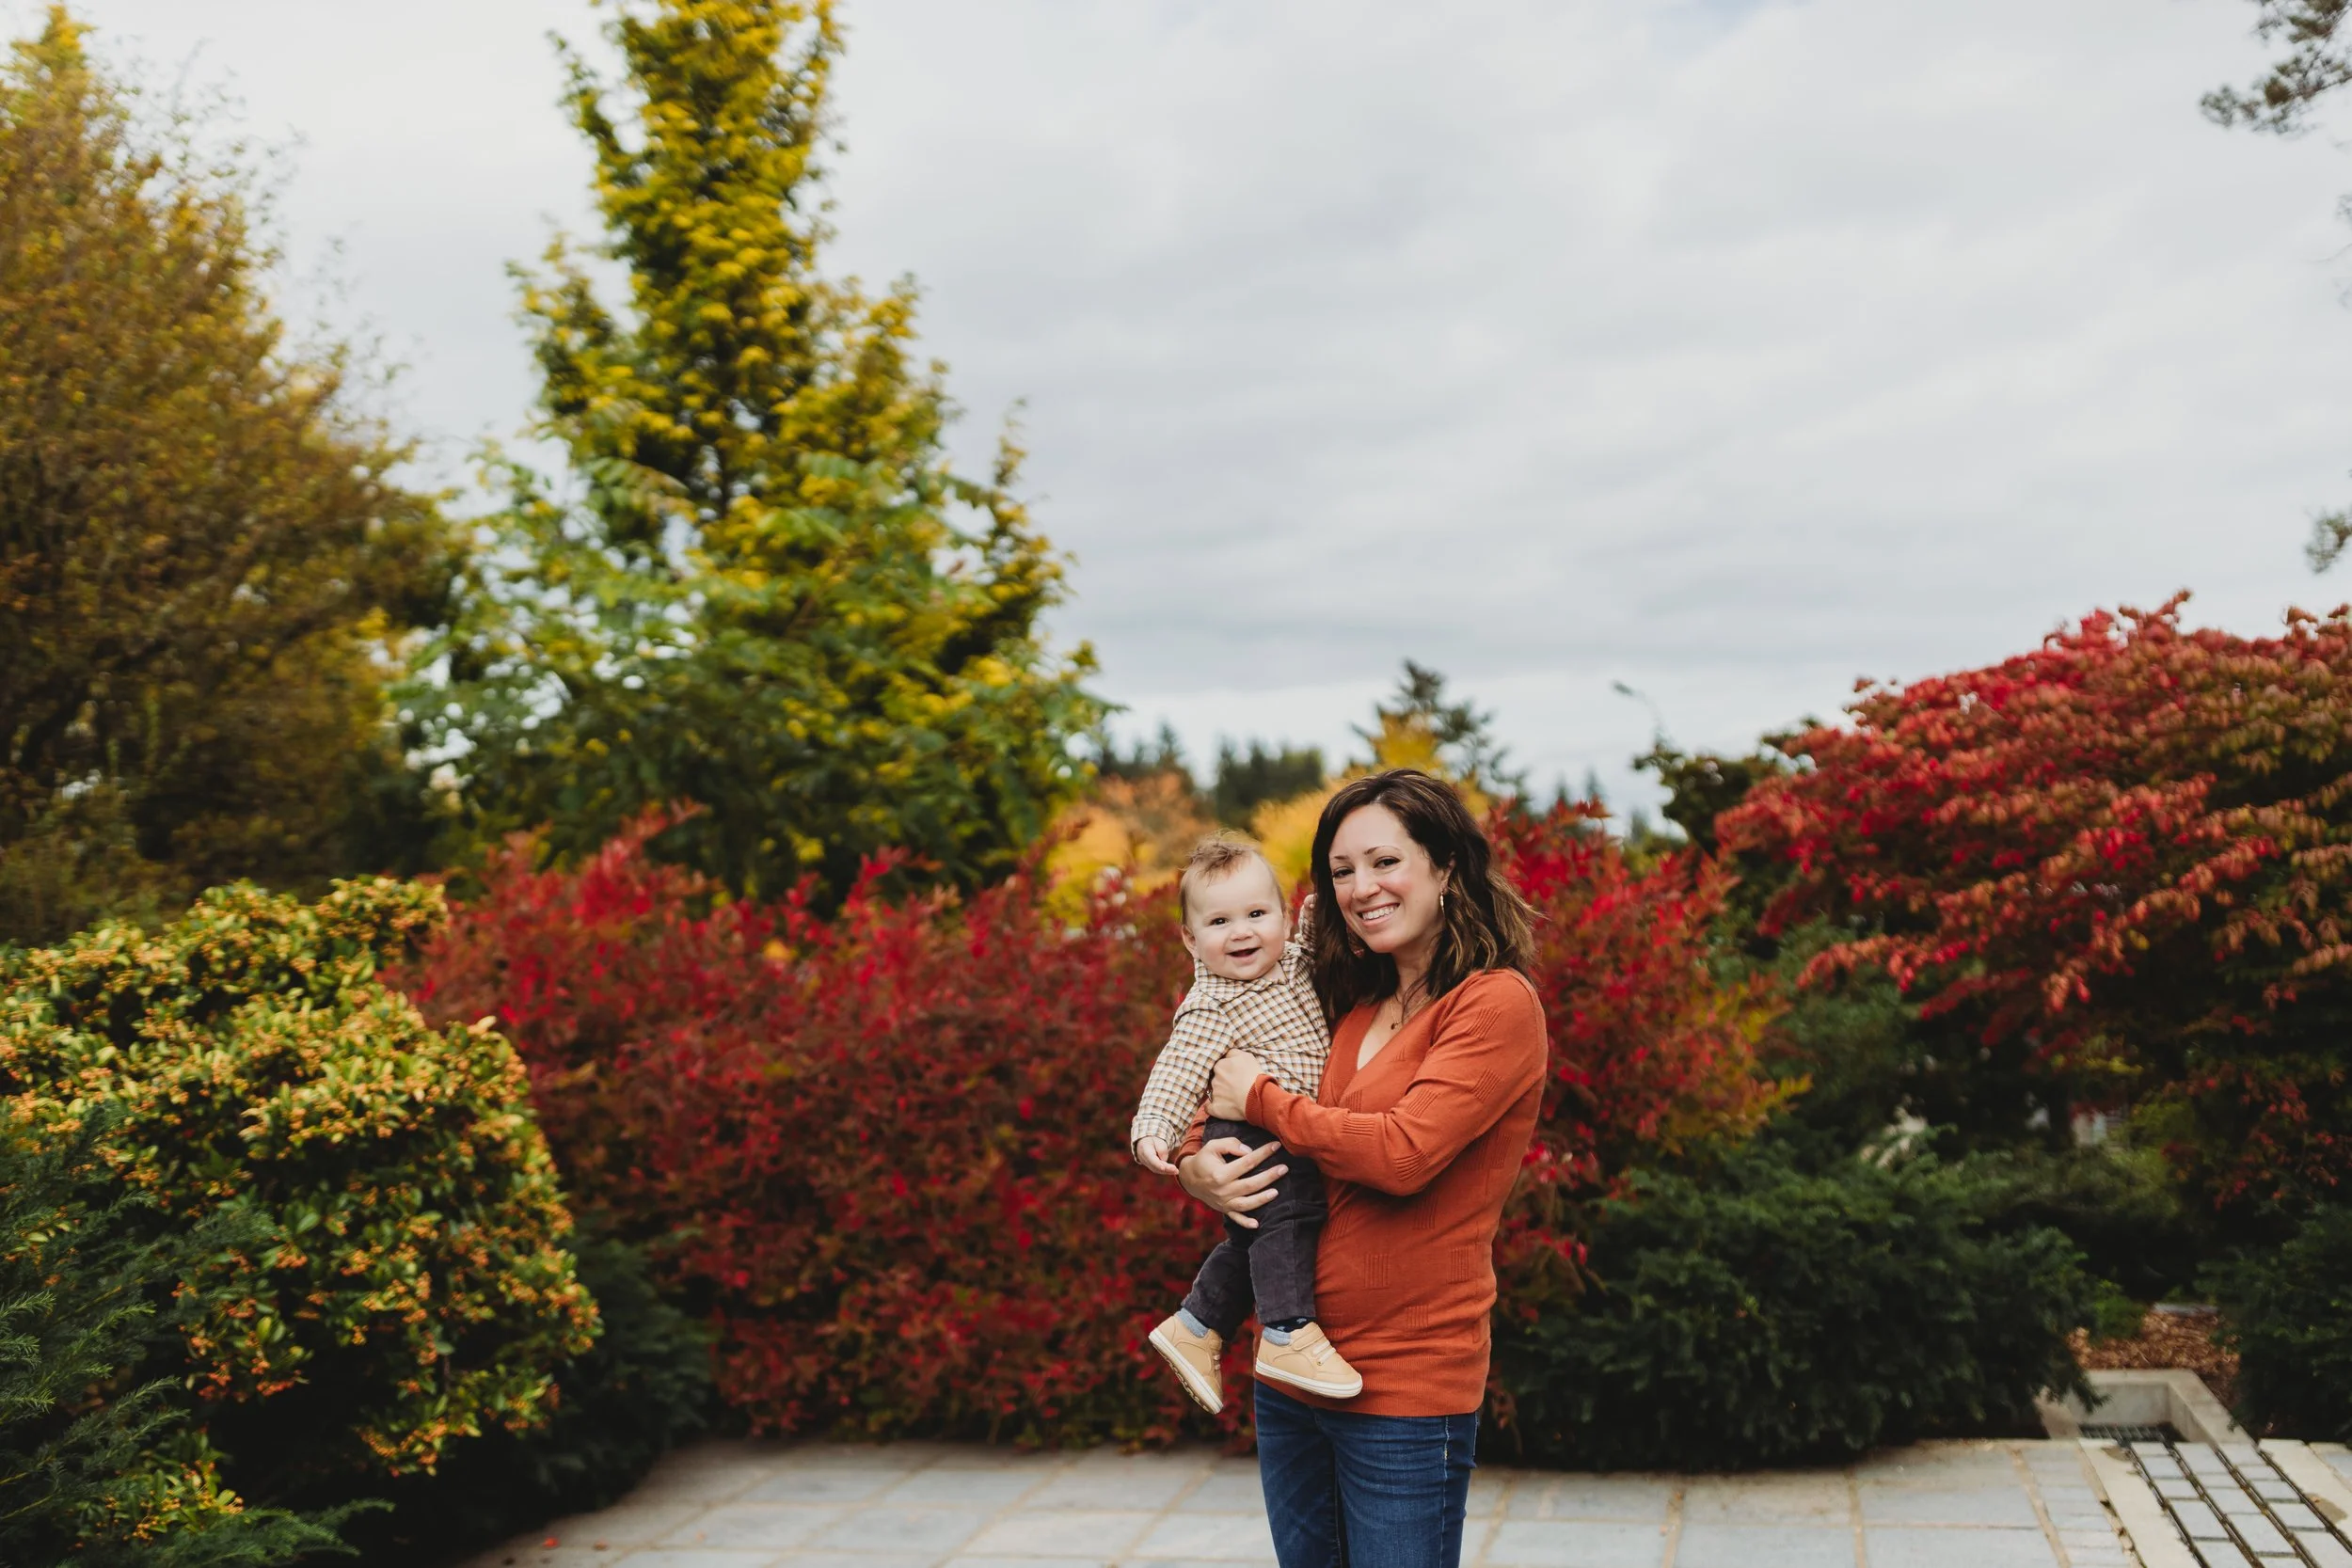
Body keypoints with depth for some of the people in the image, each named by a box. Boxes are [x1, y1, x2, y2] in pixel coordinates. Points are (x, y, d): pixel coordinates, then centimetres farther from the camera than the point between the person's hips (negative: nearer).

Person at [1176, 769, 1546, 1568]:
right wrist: (1196, 1166, -4)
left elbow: (1404, 1153, -23)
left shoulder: (1497, 1003, -11)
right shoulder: (1350, 1007, 10)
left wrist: (1261, 1098, -10)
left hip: (1408, 1391, -7)